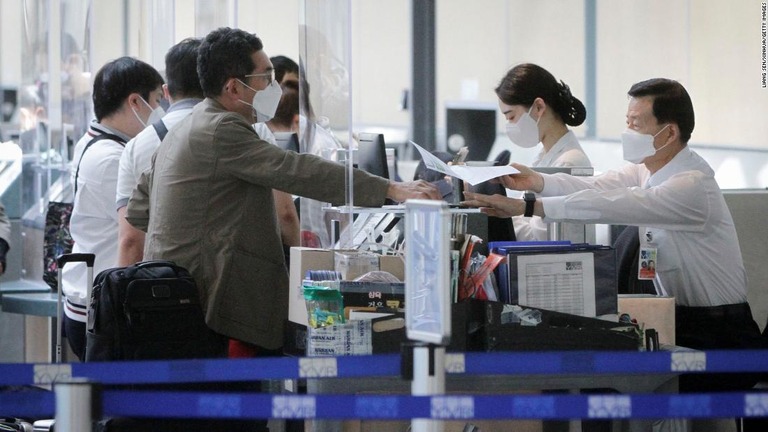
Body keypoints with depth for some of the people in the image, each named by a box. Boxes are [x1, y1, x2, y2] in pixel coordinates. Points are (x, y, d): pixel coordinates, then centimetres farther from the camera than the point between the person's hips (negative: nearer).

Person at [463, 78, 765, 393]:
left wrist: (527, 207, -35)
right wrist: (537, 182, -22)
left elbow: (612, 205, -31)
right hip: (679, 321, 8)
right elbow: (599, 186, -5)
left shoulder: (691, 185, -23)